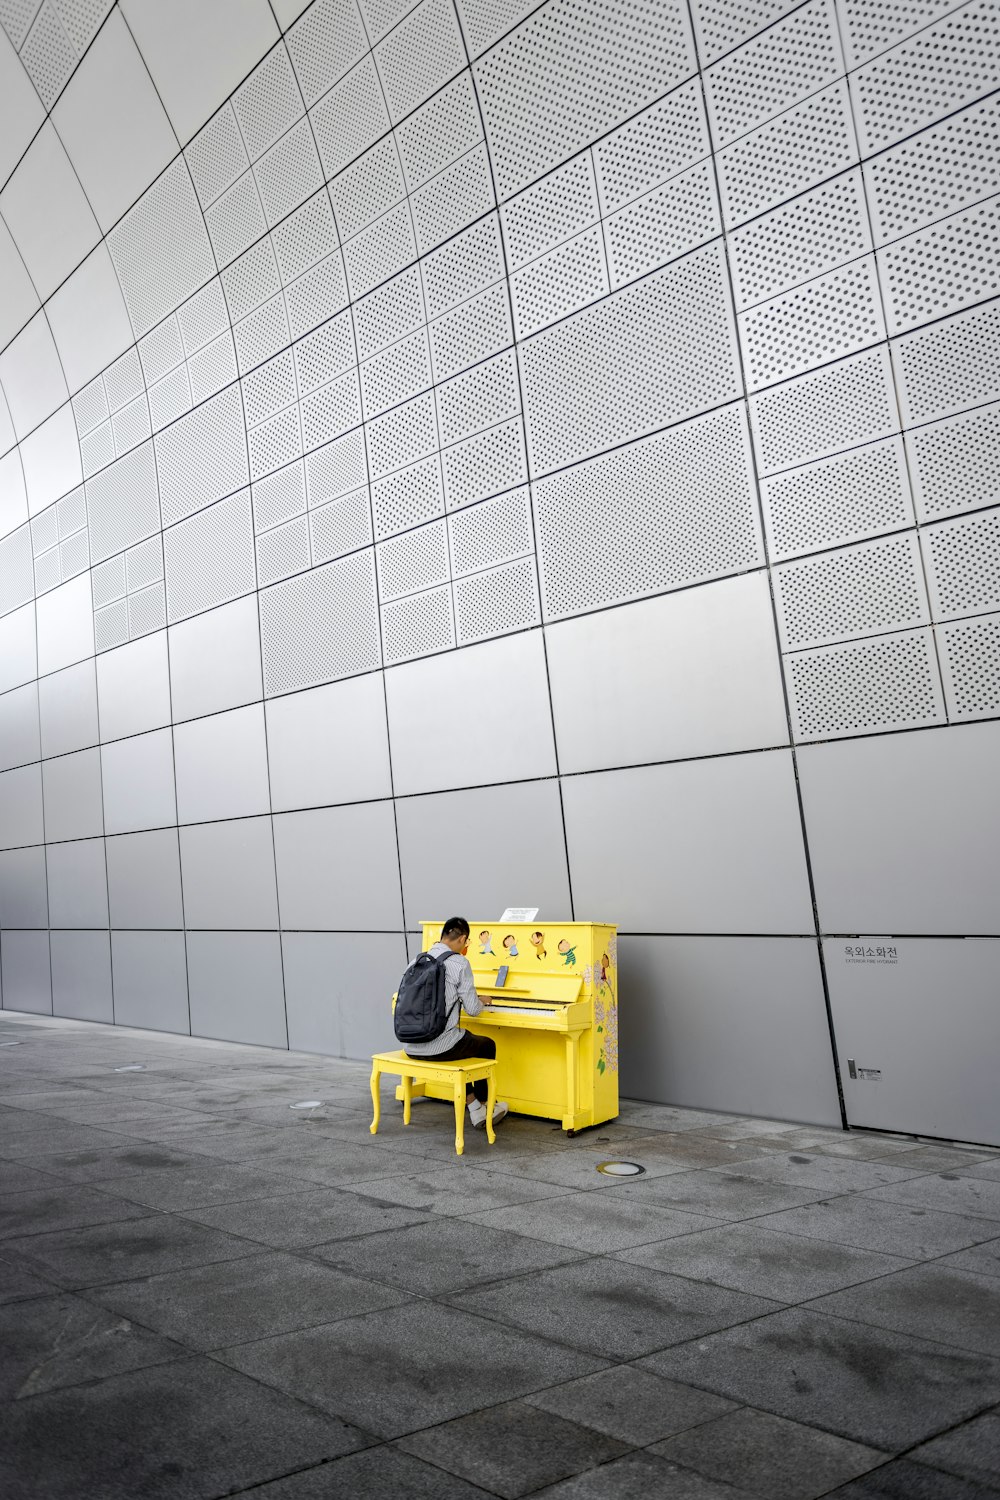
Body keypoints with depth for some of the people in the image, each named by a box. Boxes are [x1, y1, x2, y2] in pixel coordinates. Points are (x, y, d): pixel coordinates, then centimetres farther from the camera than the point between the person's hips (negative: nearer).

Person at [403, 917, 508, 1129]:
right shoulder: (459, 963, -11)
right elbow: (472, 1009, -9)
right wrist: (482, 1002, 16)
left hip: (412, 1047, 6)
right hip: (439, 1047, -5)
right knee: (487, 1045, 24)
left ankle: (475, 1108, 31)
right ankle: (483, 1102, 41)